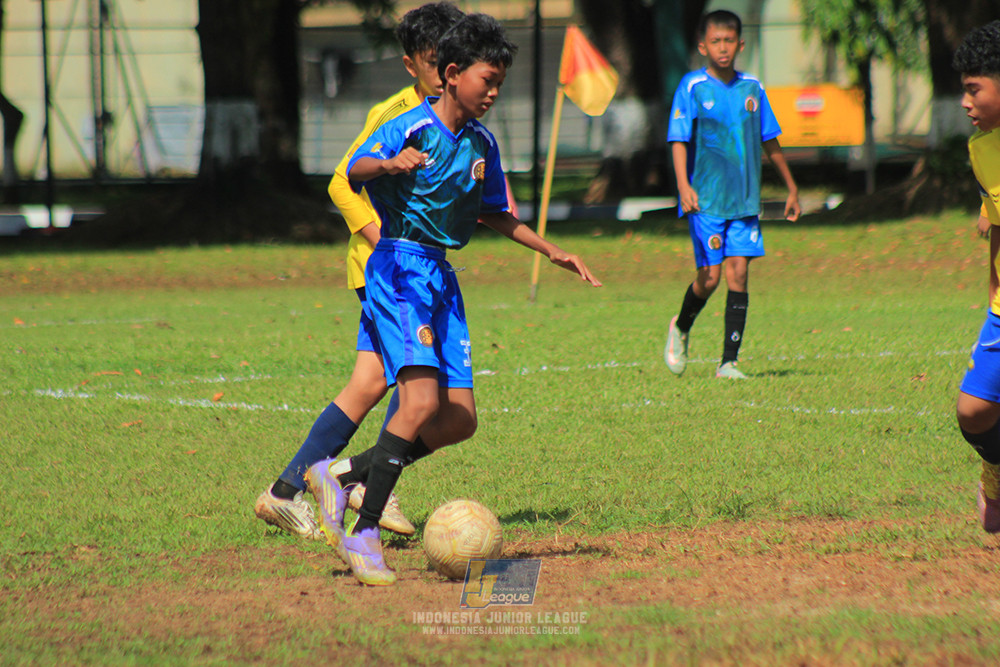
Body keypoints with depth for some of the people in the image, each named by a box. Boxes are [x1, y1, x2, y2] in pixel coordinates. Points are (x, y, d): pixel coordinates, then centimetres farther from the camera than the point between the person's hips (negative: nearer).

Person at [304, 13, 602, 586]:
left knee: (460, 420, 1)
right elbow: (354, 171, -25)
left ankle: (342, 474, 14)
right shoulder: (413, 127, -10)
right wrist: (390, 164, -47)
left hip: (442, 277, 8)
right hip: (400, 268, -8)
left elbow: (492, 213, 27)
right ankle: (364, 534, -19)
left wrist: (551, 250, 23)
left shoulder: (482, 142, 13)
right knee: (422, 401, -23)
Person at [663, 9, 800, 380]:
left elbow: (769, 141, 19)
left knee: (738, 273, -4)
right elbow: (679, 140, -10)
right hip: (705, 200, -3)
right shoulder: (692, 87, -4)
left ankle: (728, 362, -1)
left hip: (744, 199, 4)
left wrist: (792, 188, 25)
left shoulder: (752, 88, 8)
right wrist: (684, 185, -26)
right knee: (710, 276, -6)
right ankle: (680, 329, 25)